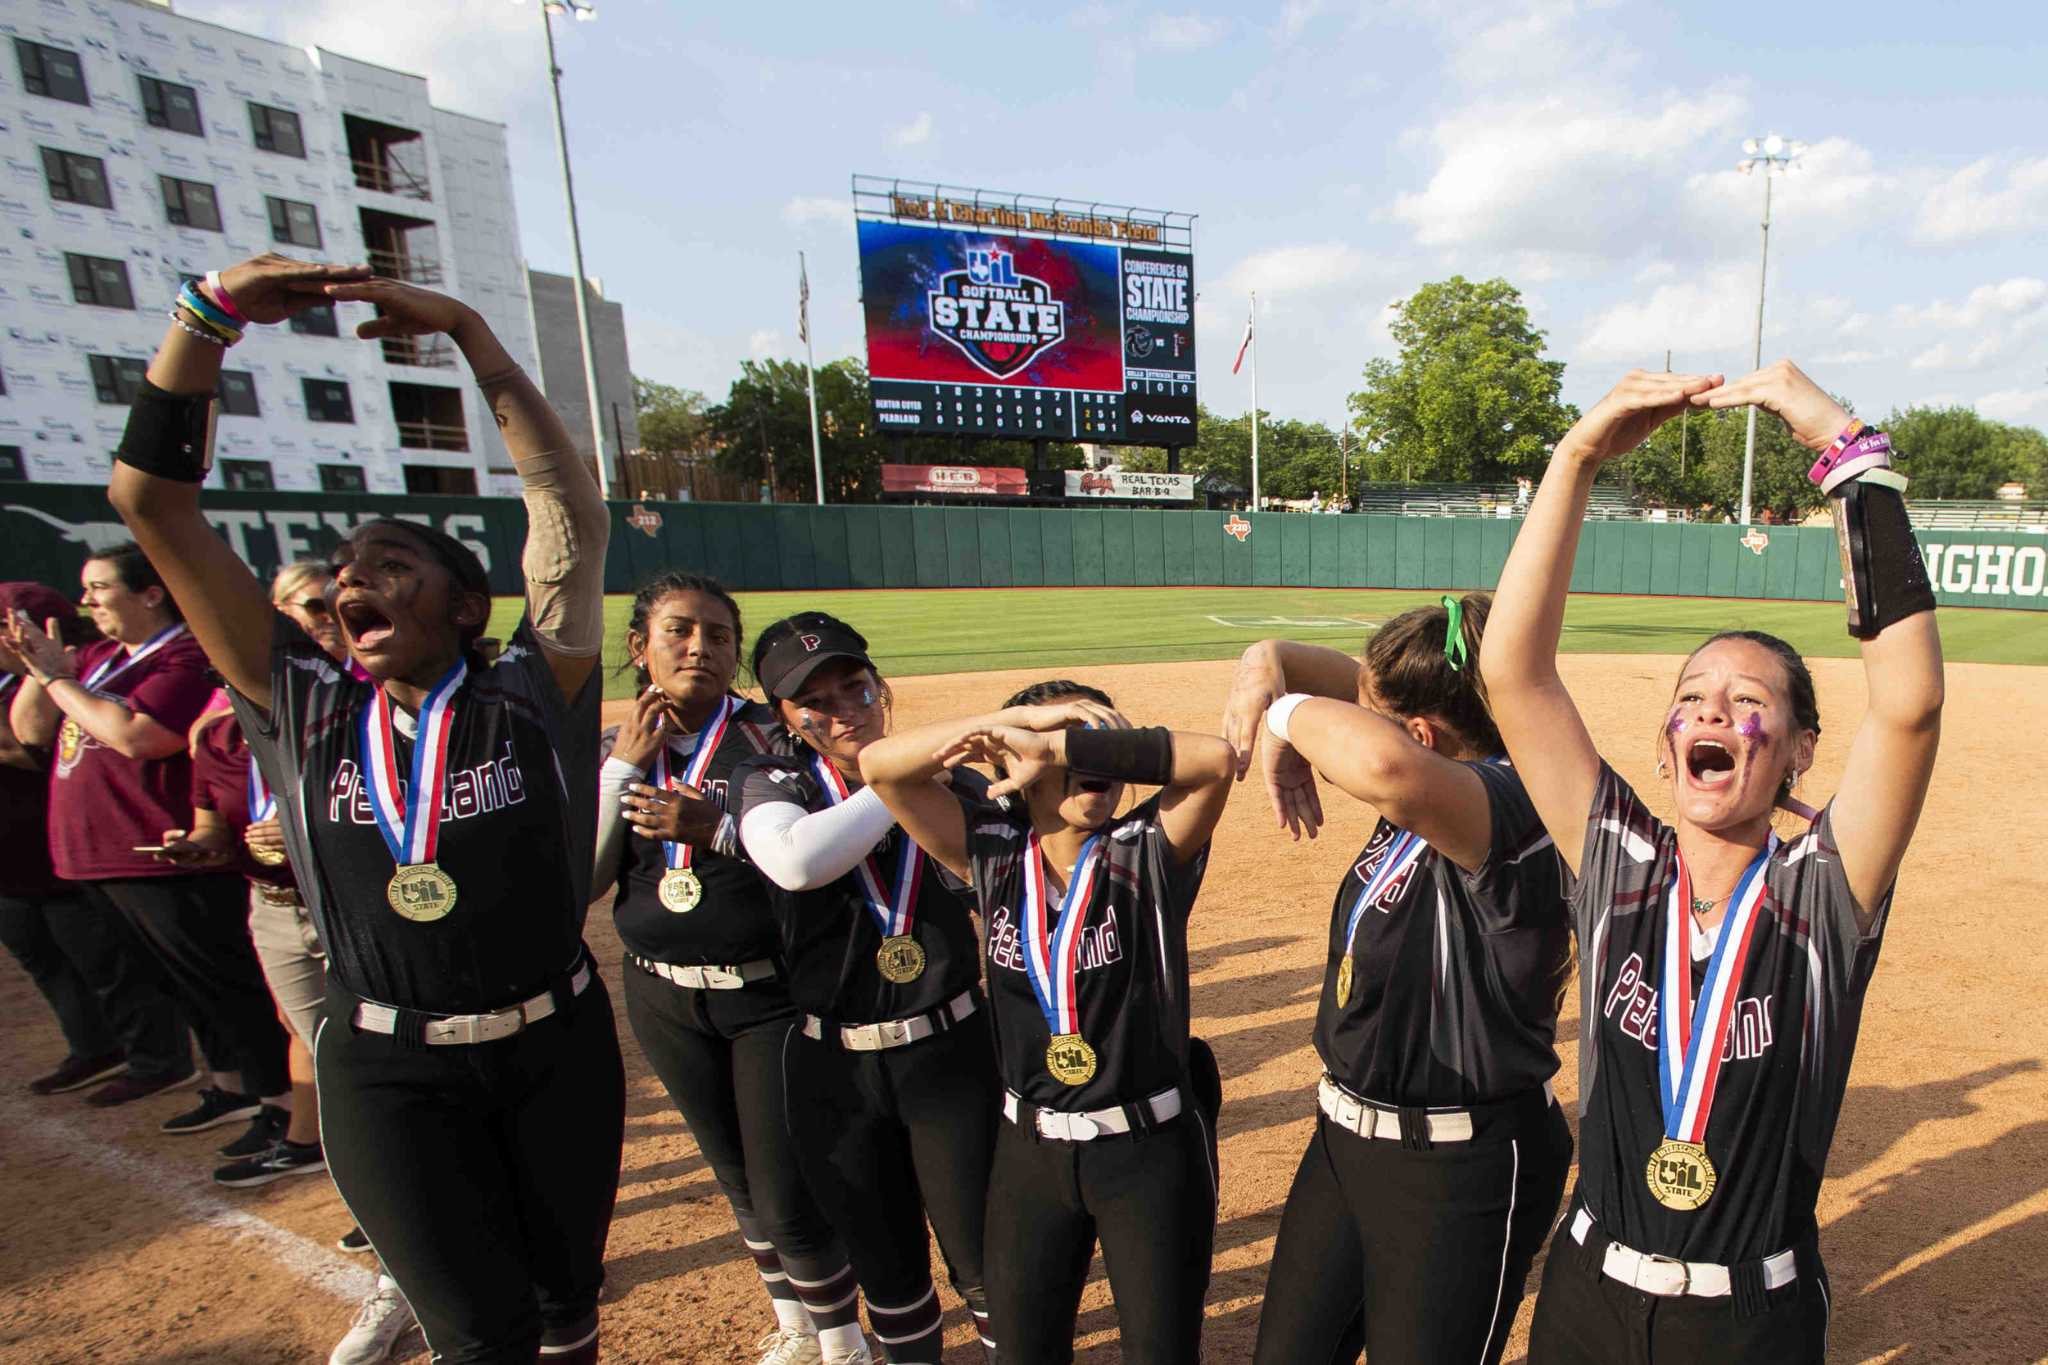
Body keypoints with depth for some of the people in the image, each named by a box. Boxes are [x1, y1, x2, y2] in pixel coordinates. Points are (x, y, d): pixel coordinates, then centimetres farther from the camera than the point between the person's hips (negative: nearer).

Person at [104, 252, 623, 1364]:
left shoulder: (528, 700, -8)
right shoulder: (306, 712, -3)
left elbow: (568, 503, -13)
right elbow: (151, 502, -3)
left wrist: (466, 330, -14)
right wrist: (212, 313, -9)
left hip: (556, 1045, 0)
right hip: (388, 1073, 1)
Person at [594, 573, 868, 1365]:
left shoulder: (771, 736, -12)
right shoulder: (615, 751, 1)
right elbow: (582, 880, -6)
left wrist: (720, 828, -30)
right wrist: (623, 766, -13)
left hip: (772, 994, -4)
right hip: (664, 1000, 5)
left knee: (789, 1195, 3)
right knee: (738, 1180, 21)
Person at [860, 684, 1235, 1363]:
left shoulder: (1148, 852, -13)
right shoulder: (993, 854, -6)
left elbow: (1214, 756, -30)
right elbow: (880, 764, -13)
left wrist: (1058, 745, -30)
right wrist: (1016, 719, -21)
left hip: (1150, 1147, -2)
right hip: (1029, 1147, 3)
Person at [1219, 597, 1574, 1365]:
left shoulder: (1511, 805, -27)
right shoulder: (1418, 801, -2)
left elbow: (1384, 763, -50)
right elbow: (1341, 674, 9)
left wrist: (1291, 713, -30)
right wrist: (1267, 664, -13)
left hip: (1461, 1173, -8)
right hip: (1345, 1136, 8)